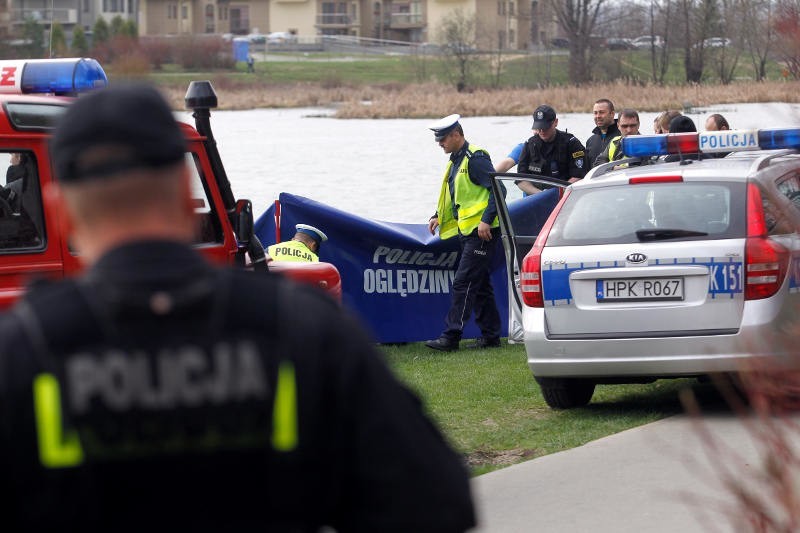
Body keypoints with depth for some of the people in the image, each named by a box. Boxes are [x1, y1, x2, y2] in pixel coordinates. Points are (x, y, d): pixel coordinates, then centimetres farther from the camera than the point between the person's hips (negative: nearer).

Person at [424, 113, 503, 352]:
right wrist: (438, 216, 14)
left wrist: (486, 220, -24)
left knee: (463, 283, -11)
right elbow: (452, 195, 27)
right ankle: (490, 334, 17)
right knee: (480, 285, 12)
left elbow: (497, 190, -18)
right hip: (467, 232, 10)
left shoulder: (475, 158, -13)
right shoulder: (455, 161, 17)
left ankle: (451, 336, -13)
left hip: (481, 233, -10)